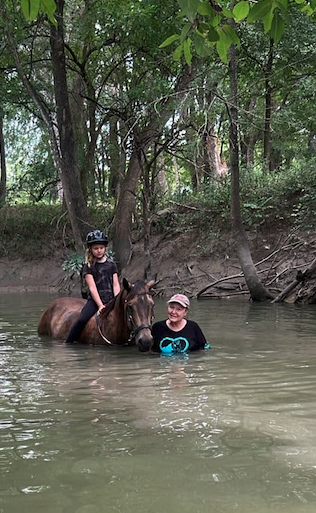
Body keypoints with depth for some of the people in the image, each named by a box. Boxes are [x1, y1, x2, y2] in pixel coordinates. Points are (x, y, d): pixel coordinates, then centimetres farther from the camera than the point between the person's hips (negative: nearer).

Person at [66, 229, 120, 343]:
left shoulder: (111, 264, 11)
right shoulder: (89, 267, 2)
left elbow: (116, 285, 6)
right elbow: (92, 287, -7)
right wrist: (100, 305, -17)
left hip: (110, 300, 3)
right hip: (95, 300, -3)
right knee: (82, 320, -26)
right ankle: (67, 344, -18)